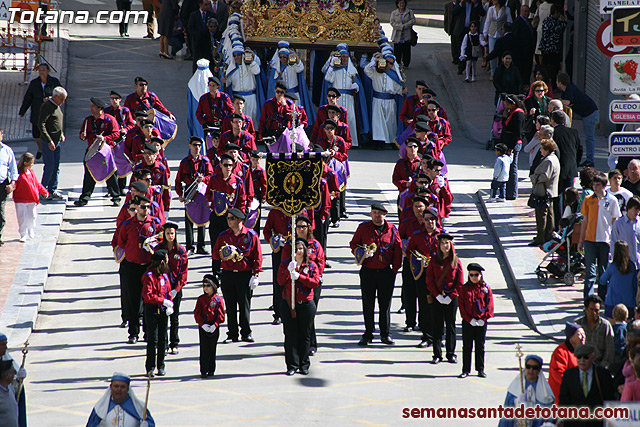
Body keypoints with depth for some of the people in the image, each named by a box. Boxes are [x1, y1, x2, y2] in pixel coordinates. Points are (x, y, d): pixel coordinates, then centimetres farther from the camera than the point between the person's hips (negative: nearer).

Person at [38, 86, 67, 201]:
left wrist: (62, 134, 14)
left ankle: (52, 190, 16)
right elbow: (41, 125, -20)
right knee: (50, 166, -6)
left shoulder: (57, 106, 13)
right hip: (48, 142, -9)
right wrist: (49, 141, -23)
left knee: (56, 167, 9)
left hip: (57, 141, 9)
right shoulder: (47, 106, -15)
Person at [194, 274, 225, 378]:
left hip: (214, 327, 0)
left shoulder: (218, 300, 0)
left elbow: (221, 315, -2)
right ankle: (203, 371, -3)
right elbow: (197, 313, 0)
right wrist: (202, 324, -14)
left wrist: (215, 324, -15)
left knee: (212, 349, 8)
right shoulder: (201, 299, 4)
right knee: (204, 349, -4)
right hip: (203, 327, 0)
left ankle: (211, 370, 18)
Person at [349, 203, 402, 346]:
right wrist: (362, 253, -11)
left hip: (386, 272, 0)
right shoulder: (363, 228, 2)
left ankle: (386, 334, 14)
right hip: (368, 272, 0)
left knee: (385, 304, 5)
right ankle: (368, 335, 11)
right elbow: (353, 244, 10)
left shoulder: (391, 229, 3)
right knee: (368, 304, 2)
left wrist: (395, 268, 1)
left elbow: (398, 249, 7)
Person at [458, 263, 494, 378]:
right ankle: (466, 370, 9)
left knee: (480, 347, 8)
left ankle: (481, 370, 16)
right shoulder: (464, 288, 0)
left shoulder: (486, 289, 1)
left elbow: (490, 306, -1)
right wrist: (470, 319, -12)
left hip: (481, 322, 0)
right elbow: (461, 305, -3)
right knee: (467, 347, 3)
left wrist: (483, 319, -11)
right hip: (468, 321, 0)